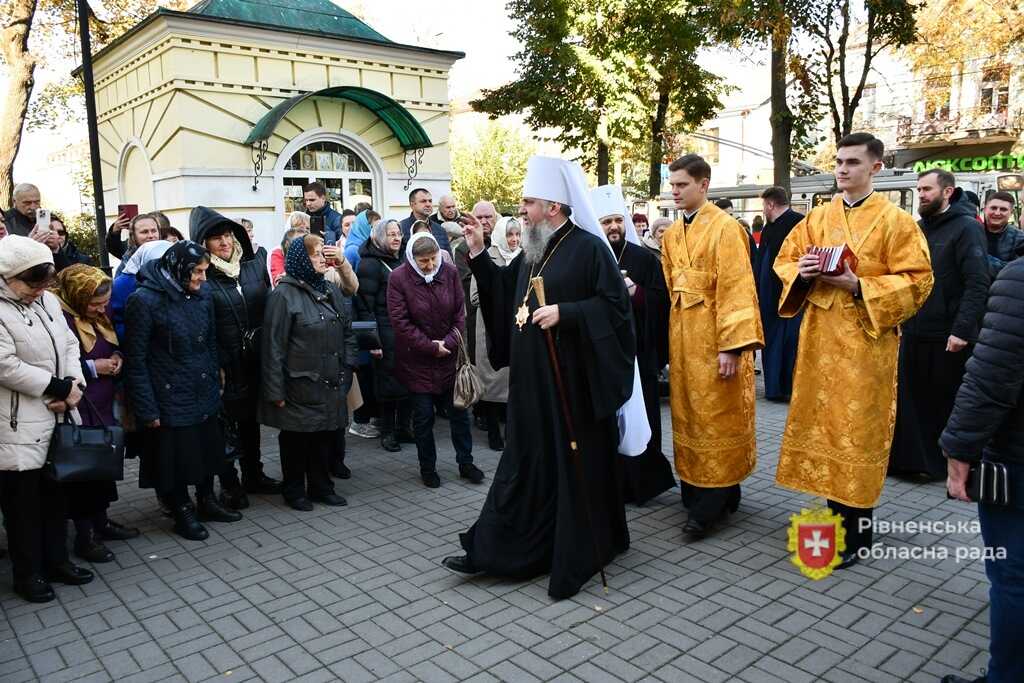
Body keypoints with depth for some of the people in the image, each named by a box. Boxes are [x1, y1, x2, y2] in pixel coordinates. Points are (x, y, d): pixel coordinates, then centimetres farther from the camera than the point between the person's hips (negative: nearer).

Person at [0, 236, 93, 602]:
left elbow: (69, 344, 9)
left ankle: (56, 561, 29)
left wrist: (73, 385, -8)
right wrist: (59, 387, -17)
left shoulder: (48, 300, 7)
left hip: (58, 415, 7)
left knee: (55, 491, 15)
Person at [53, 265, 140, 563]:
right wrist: (92, 368, -19)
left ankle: (101, 521, 31)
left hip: (103, 404, 8)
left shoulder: (98, 315, 8)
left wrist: (117, 357, 1)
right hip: (77, 408, -8)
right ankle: (84, 535, 14)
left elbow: (113, 346, 22)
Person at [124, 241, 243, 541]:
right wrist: (147, 410, -15)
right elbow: (135, 361, -14)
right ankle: (182, 512, 28)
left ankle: (207, 501, 38)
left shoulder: (202, 294, 2)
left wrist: (215, 381, 8)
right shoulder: (144, 301, -16)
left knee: (208, 450, 17)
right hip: (171, 400, -6)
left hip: (205, 396, 6)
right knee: (177, 457, 8)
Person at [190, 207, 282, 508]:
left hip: (256, 362, 5)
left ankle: (253, 475, 35)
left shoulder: (255, 266, 4)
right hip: (224, 367, -5)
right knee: (226, 425, 8)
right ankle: (229, 486, 22)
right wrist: (215, 368, -16)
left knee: (251, 420, 19)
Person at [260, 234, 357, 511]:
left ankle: (321, 486, 28)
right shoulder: (284, 295, -11)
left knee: (326, 436, 13)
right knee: (296, 439, 7)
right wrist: (276, 391, -14)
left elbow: (347, 333, 16)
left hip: (331, 384, 6)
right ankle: (294, 490, 24)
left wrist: (346, 371, 7)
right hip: (299, 386, -6)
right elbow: (273, 345, -13)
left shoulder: (331, 291, 11)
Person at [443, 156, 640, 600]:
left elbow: (615, 304, -14)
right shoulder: (532, 252, 13)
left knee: (574, 464, 5)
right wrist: (478, 253, 10)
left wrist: (564, 312, -22)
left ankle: (575, 558, 21)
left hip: (571, 382, -7)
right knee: (525, 465, 12)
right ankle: (495, 550, 20)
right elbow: (504, 290, 19)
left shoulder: (589, 248, -10)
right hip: (532, 381, 8)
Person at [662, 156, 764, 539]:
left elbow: (736, 289, -16)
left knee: (716, 419, 0)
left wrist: (732, 346, -21)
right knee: (690, 415, 13)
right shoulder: (671, 234, 12)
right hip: (681, 336, 7)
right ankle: (695, 490, 25)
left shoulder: (725, 228, -10)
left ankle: (711, 506, 6)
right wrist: (665, 330, 12)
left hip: (713, 336, -7)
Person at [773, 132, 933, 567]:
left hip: (865, 338, -5)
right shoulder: (817, 218, 9)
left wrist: (859, 286, -19)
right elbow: (784, 261, 14)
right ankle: (836, 511, 25)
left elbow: (917, 282, -9)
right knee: (824, 421, 9)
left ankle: (855, 530, 11)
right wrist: (802, 271, -8)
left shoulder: (895, 221, -5)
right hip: (819, 336, 5)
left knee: (858, 428, -1)